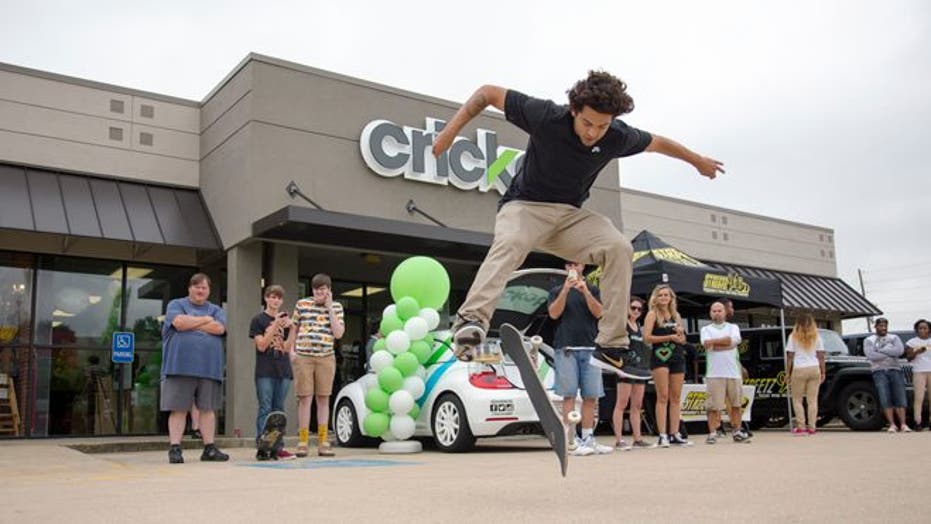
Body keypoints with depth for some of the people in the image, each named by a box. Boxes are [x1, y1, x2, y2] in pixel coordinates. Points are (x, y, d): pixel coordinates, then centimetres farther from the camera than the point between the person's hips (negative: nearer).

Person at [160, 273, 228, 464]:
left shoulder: (216, 310, 16)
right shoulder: (176, 305, 9)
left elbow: (219, 328, -4)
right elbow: (179, 322, -12)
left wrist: (190, 323, -4)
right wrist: (205, 319, -1)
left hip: (209, 367, 3)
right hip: (180, 366, -3)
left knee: (208, 408, 5)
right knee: (179, 409, -2)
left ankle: (209, 448, 10)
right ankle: (174, 448, 2)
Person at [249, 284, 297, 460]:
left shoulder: (285, 319, 14)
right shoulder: (258, 320, 2)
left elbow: (287, 347, 8)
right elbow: (261, 345, -8)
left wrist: (292, 328, -7)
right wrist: (275, 325, -17)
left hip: (283, 370, 4)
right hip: (265, 371, -4)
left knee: (279, 410, 6)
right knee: (265, 409, -7)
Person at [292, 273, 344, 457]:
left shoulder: (336, 307, 8)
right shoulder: (302, 304, 7)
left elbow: (338, 333, -4)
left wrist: (329, 307, -5)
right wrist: (291, 350, 4)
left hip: (326, 358, 1)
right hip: (303, 357, -1)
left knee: (323, 399, 5)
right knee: (305, 398, -1)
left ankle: (323, 442, 10)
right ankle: (302, 442, 4)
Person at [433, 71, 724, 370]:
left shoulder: (619, 137, -9)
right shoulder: (546, 117, -20)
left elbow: (658, 143, 13)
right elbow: (488, 93, -10)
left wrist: (699, 161, 28)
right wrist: (451, 130, -19)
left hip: (570, 214, 4)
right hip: (525, 207, -3)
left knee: (619, 248, -22)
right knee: (510, 243, -38)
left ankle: (610, 347, -19)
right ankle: (471, 320, -53)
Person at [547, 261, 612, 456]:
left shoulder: (593, 290, 15)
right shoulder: (557, 291, 12)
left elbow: (598, 312, 0)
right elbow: (554, 313, -4)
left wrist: (585, 291, -13)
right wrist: (566, 289, -14)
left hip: (590, 348, 2)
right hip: (566, 348, -2)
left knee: (591, 396, 3)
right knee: (569, 395, -6)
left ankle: (588, 438, 9)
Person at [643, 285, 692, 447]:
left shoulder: (676, 315, 16)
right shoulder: (653, 314, 1)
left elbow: (683, 340, 20)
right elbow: (646, 337, -10)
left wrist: (681, 333, -3)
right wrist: (669, 337, -13)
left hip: (677, 357, 5)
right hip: (660, 357, -5)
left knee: (676, 397, 4)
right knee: (663, 397, -7)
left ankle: (675, 435, 8)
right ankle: (662, 435, -7)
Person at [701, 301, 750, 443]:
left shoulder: (733, 327, 14)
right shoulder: (706, 329, 10)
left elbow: (734, 340, -8)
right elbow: (707, 345, -10)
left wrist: (714, 341, -6)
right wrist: (727, 343, -11)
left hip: (734, 372, 2)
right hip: (714, 373, -2)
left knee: (736, 404, 7)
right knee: (713, 406, -4)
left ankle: (737, 432, 18)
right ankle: (712, 433, 1)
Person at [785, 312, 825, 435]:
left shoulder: (793, 337, 1)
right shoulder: (816, 337, 9)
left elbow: (790, 357, -2)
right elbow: (821, 356, 5)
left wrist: (787, 373, 2)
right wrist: (823, 372, 10)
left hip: (799, 370, -3)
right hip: (814, 369, 3)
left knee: (797, 399, 6)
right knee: (812, 400, 5)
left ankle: (801, 427, 1)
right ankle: (812, 427, 5)